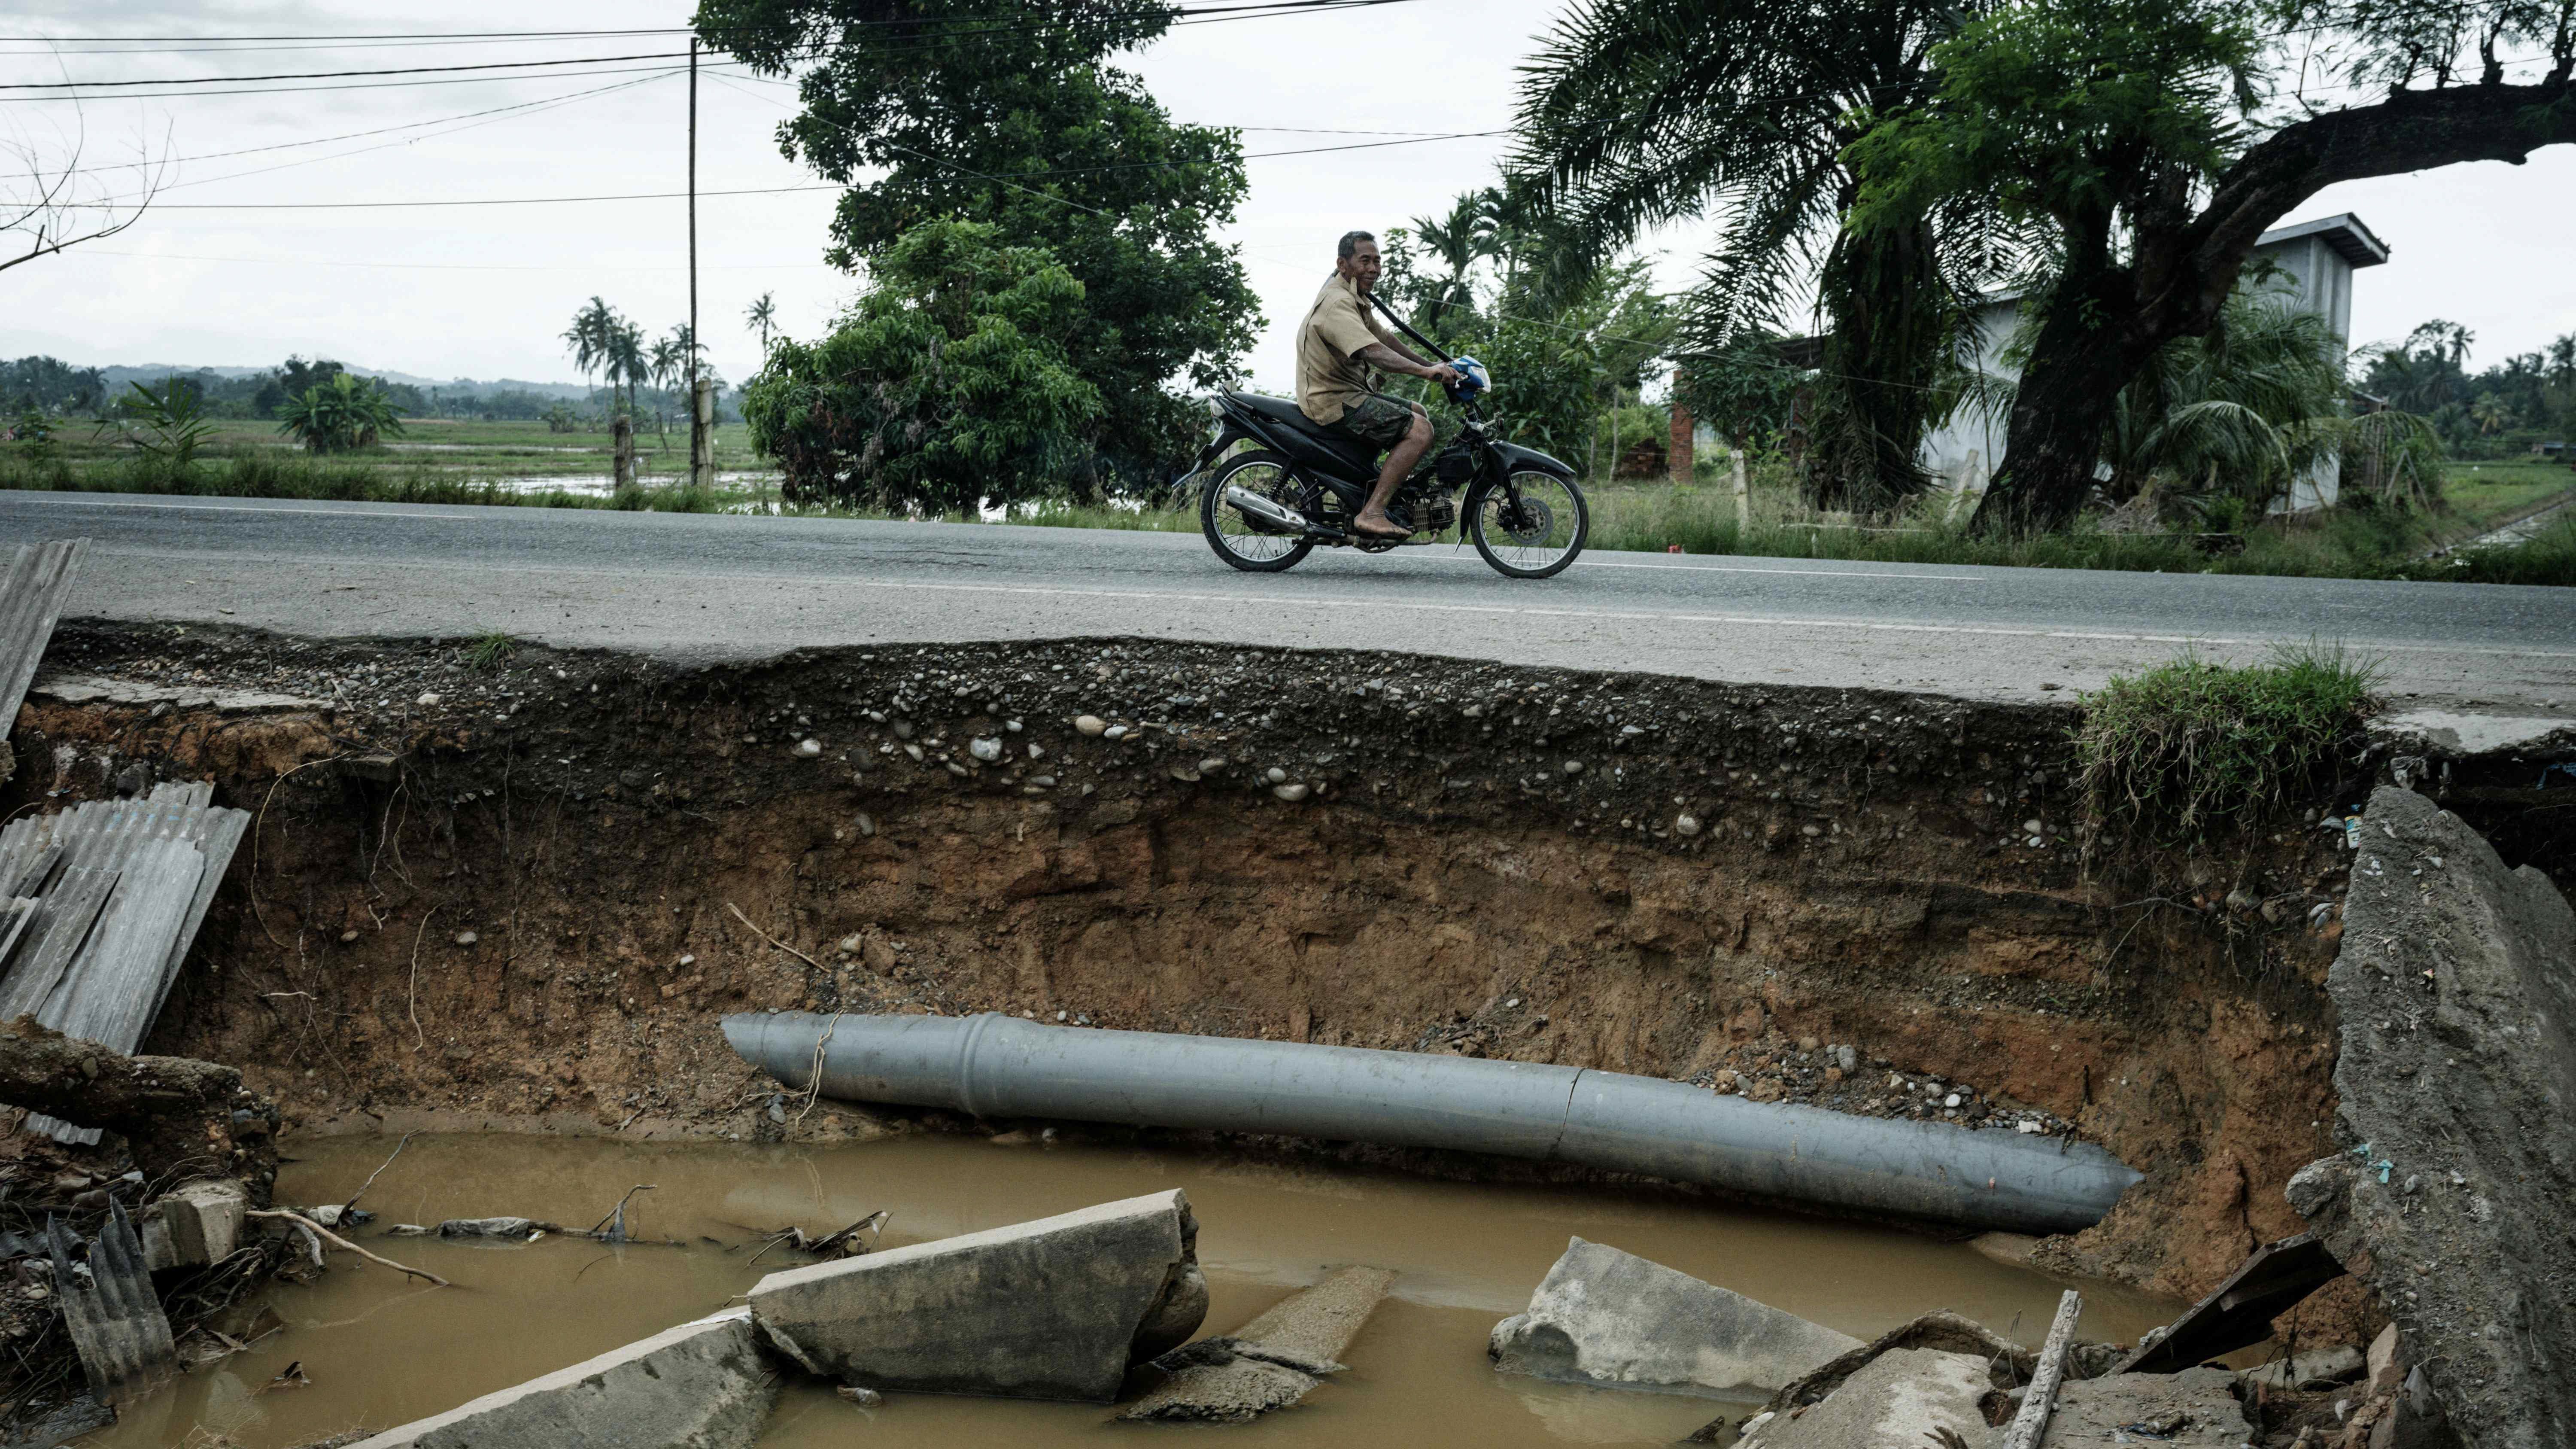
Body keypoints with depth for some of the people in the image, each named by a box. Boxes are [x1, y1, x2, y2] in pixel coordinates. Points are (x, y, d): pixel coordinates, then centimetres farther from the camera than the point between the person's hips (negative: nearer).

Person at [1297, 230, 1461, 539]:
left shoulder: (1356, 299, 16)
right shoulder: (1337, 302, -20)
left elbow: (1387, 339, 22)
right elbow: (1372, 351, -33)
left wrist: (1433, 366, 15)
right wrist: (1426, 371, -37)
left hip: (1351, 393, 11)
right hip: (1335, 403, -11)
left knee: (1420, 415, 21)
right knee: (1420, 431, -19)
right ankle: (1371, 514, -24)